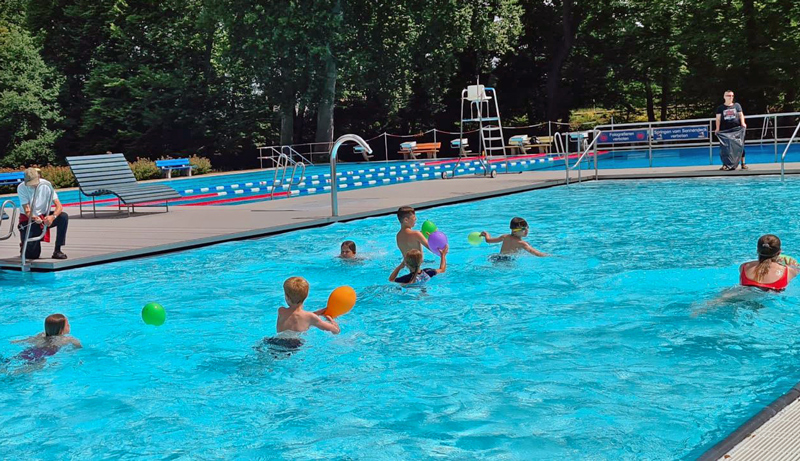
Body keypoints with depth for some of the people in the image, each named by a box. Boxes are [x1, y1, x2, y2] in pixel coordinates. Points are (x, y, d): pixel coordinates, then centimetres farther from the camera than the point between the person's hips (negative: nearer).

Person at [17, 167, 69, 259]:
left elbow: (59, 206, -19)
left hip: (44, 216, 2)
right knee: (33, 255, -12)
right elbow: (27, 210, -21)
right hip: (29, 219, -2)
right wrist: (34, 218, -44)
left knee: (64, 217, -29)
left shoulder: (46, 185, -14)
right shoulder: (21, 188, -17)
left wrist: (53, 216, -41)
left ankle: (57, 250, -20)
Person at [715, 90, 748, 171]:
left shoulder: (737, 105, 9)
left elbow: (741, 115, 4)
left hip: (736, 130, 1)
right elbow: (718, 118, 2)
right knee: (725, 148, -2)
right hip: (725, 131, -1)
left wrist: (743, 123, -13)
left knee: (740, 146, 1)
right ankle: (725, 165, 2)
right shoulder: (720, 108, 6)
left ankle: (743, 163, 7)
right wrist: (717, 129, -9)